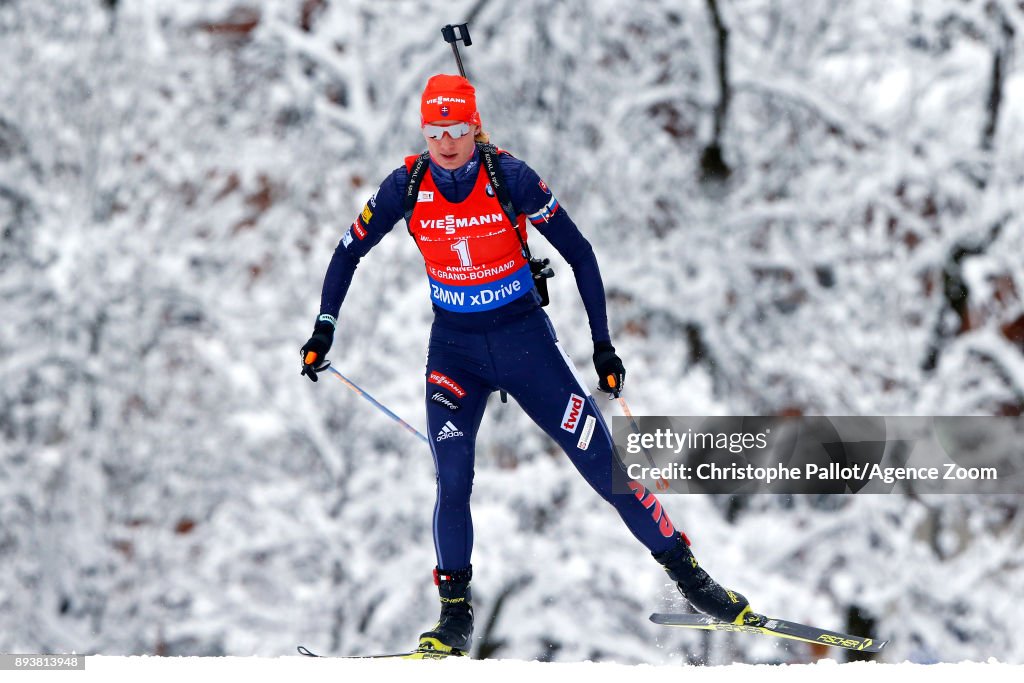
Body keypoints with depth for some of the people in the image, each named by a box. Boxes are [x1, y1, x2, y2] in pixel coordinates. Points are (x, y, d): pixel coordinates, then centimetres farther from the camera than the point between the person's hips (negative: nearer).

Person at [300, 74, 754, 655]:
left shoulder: (510, 178, -16)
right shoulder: (406, 187, -9)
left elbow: (579, 252, -8)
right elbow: (349, 253, 5)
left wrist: (603, 344, -8)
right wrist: (324, 329, -2)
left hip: (525, 337, -2)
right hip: (454, 348, 2)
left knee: (603, 463, -3)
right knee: (452, 480, -12)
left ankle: (684, 569, 9)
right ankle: (456, 611, 4)